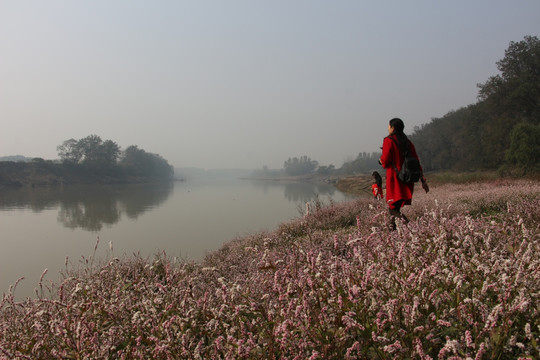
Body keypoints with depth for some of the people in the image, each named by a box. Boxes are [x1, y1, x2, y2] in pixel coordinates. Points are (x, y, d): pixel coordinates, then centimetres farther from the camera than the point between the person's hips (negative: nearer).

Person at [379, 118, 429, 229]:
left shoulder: (388, 140, -5)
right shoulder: (408, 142, 13)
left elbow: (385, 160, -12)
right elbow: (416, 161, 10)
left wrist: (381, 160, 13)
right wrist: (423, 180, 11)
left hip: (394, 177, -6)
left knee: (393, 206, -6)